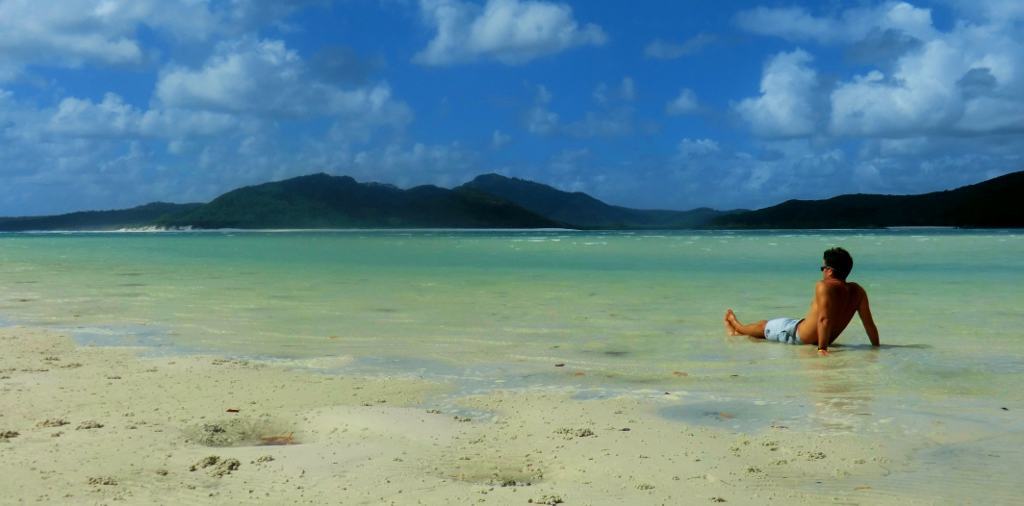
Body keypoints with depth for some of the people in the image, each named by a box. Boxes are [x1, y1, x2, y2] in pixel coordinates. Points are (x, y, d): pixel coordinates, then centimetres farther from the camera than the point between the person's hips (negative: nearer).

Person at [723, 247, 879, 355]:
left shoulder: (823, 286, -27)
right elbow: (869, 324, -9)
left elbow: (824, 319, -36)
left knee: (764, 325, 24)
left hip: (798, 335, -6)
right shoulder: (858, 291, -8)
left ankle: (737, 327, 56)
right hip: (823, 341, 7)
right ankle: (737, 333, 54)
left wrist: (822, 348, -33)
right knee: (771, 326, 32)